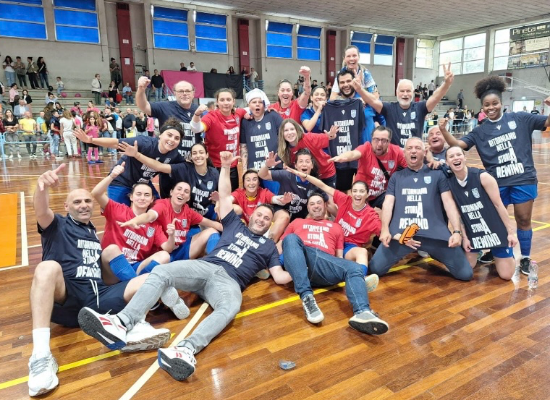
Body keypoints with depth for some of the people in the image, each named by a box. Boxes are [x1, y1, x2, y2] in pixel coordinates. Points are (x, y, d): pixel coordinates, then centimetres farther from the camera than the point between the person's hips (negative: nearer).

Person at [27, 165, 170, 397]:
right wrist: (42, 185, -33)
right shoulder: (57, 225, 13)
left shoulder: (94, 234, 29)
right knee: (48, 267, -35)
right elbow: (41, 211, -10)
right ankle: (41, 356, -43)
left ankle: (137, 327, -36)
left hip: (98, 298, 5)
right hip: (64, 299, -4)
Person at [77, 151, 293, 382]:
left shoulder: (268, 246, 22)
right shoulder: (235, 225, 26)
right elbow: (224, 196, 24)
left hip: (229, 281, -2)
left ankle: (185, 350, -60)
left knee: (230, 308, -40)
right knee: (160, 272, -25)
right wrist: (225, 167, 17)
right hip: (204, 267, 3)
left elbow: (279, 277, 13)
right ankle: (122, 324, -42)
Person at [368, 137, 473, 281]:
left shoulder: (437, 174, 15)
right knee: (375, 269, -11)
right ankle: (403, 254, 18)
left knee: (465, 274, -6)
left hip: (435, 233, 0)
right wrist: (385, 230, -8)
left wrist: (457, 231, -6)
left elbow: (449, 203, 7)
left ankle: (433, 253, 20)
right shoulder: (396, 177, 18)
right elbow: (388, 204, 8)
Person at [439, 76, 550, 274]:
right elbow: (458, 144, -4)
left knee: (523, 219, 6)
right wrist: (444, 131, -20)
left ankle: (525, 258, 20)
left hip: (523, 179, -1)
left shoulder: (520, 119, 3)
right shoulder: (480, 131, 5)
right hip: (497, 182, 1)